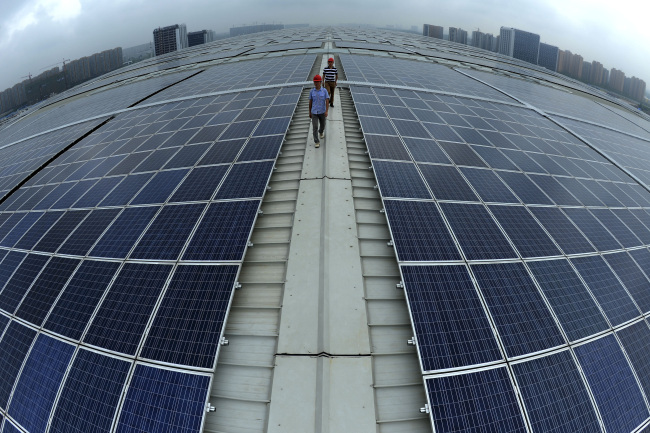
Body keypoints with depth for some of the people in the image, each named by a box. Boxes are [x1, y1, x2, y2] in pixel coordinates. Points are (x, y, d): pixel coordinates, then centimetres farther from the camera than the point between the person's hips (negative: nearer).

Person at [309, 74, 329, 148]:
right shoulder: (311, 91, -2)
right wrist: (309, 112, 6)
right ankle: (316, 142, -3)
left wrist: (326, 111, -20)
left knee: (322, 125, 20)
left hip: (322, 112, 0)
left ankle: (321, 131, 55)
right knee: (315, 127, -10)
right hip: (314, 112, 0)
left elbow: (327, 101, -10)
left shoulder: (324, 90, -6)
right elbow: (310, 102, 4)